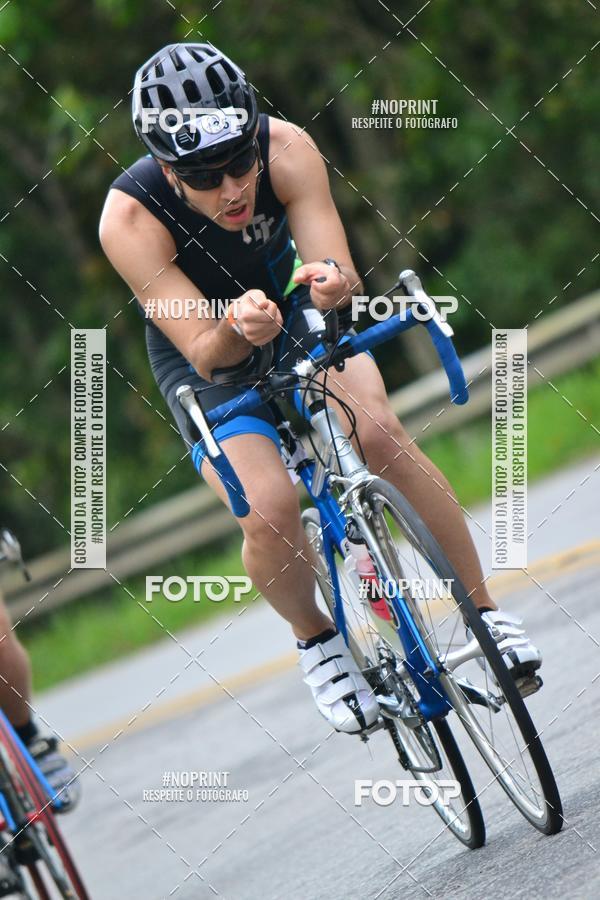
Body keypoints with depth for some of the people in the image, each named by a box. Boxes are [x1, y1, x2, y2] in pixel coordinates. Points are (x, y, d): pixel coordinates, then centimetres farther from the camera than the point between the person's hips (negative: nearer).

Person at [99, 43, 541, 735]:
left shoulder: (287, 149, -28)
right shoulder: (129, 219, -33)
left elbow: (343, 276, -30)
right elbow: (207, 355, -31)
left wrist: (334, 283, -53)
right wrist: (238, 328, -53)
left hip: (294, 308, 2)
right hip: (204, 358, -2)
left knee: (380, 433, -25)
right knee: (270, 510, -25)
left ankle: (483, 612, -11)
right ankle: (315, 639, 5)